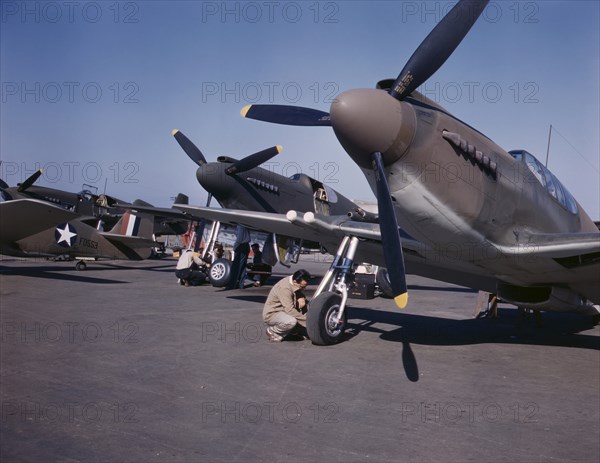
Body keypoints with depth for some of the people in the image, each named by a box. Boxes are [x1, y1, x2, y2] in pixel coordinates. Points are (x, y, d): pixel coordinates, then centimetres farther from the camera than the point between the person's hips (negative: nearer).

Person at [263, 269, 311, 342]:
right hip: (271, 314, -9)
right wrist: (306, 321, -30)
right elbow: (290, 310, -33)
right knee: (292, 321, -36)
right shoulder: (285, 288, -29)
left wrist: (302, 298, -8)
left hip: (284, 311, 9)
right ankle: (272, 331, -8)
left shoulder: (296, 285, -3)